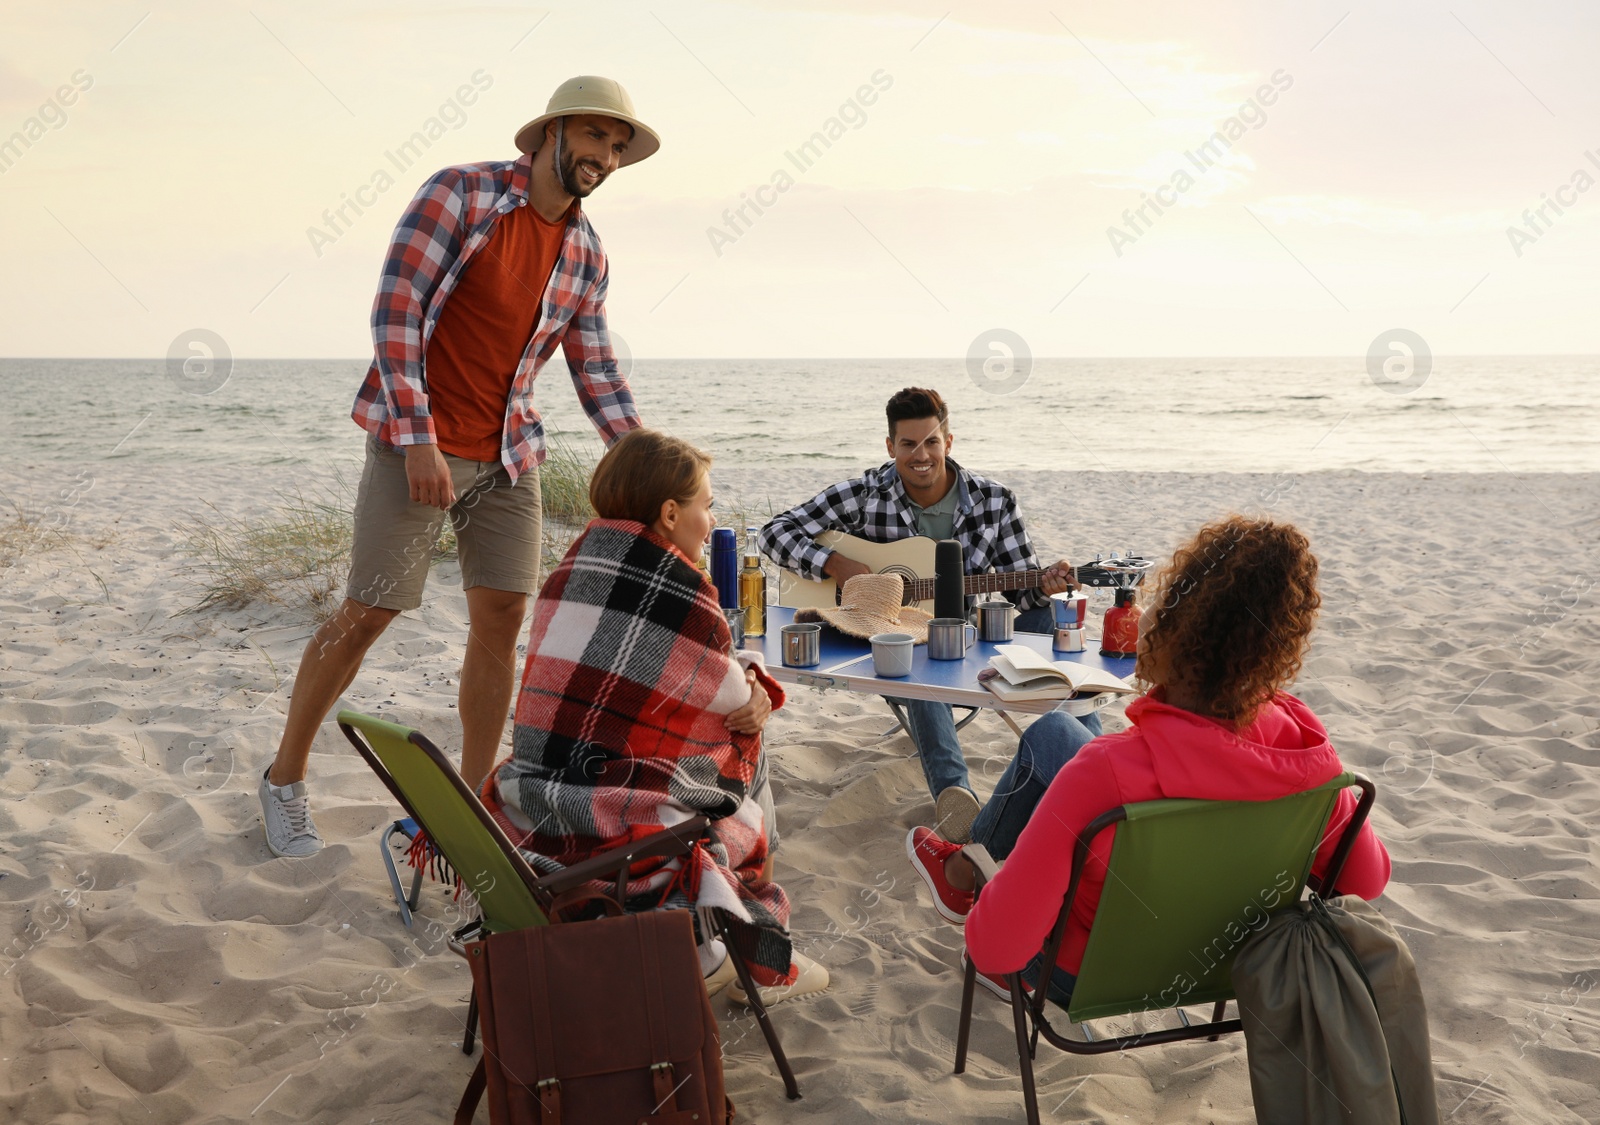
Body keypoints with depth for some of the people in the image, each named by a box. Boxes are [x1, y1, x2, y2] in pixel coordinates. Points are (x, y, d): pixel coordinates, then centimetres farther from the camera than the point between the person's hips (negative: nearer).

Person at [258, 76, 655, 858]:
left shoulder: (586, 253, 8)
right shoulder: (459, 194, -9)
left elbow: (596, 369, 12)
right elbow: (394, 311, -14)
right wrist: (419, 440, -21)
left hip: (508, 455, 6)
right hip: (418, 442, -5)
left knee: (502, 618, 2)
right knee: (367, 613, -2)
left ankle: (471, 801, 15)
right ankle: (283, 781, 18)